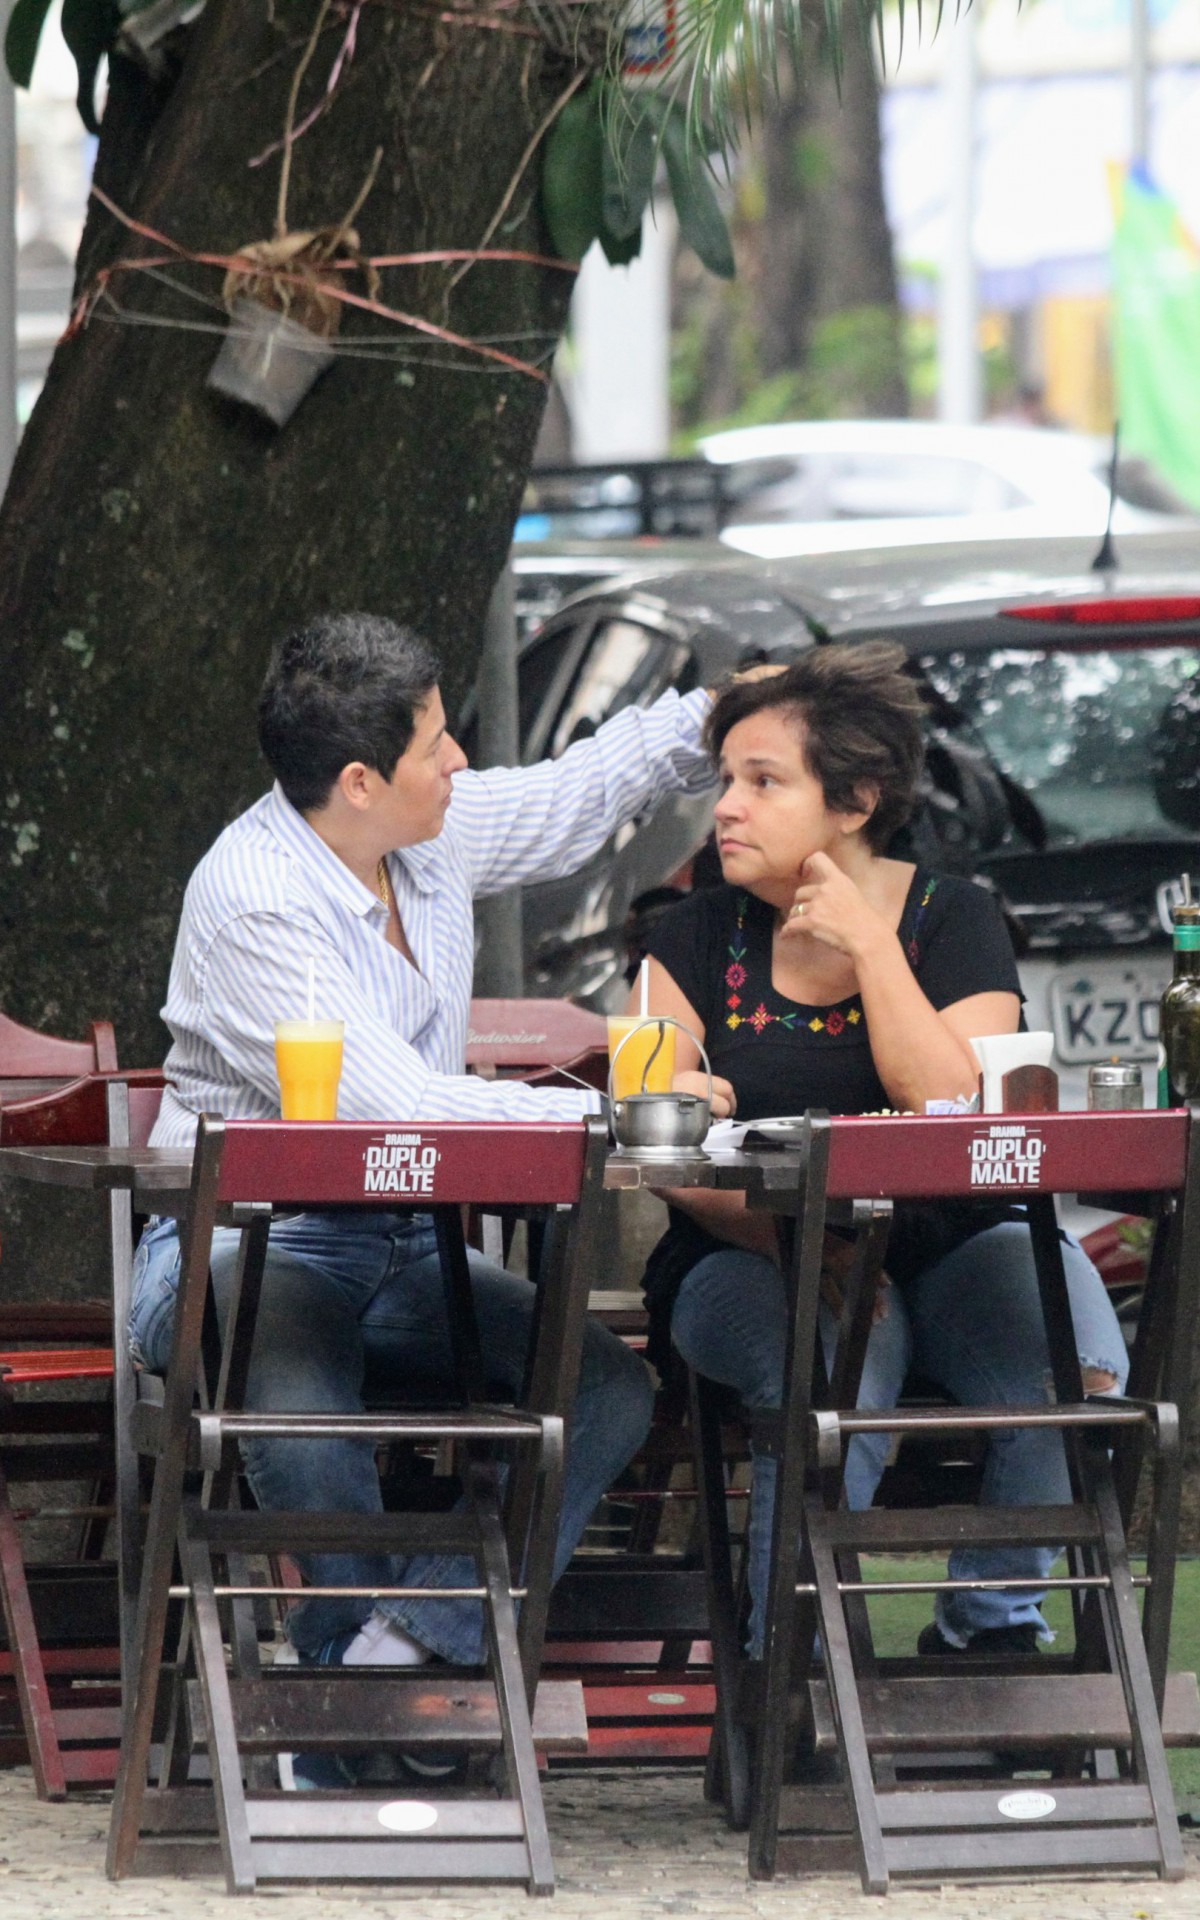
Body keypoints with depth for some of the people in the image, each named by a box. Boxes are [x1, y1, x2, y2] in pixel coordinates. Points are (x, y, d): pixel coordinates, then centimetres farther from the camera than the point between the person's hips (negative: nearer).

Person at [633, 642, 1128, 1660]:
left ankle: (990, 1623, -7)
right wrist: (788, 1238, -20)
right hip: (750, 1261, -1)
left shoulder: (954, 922, 4)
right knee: (836, 1366, -35)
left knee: (1068, 1364, -28)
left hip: (942, 1242, 1)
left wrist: (869, 946, -13)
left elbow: (957, 1111, -12)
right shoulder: (699, 941, 6)